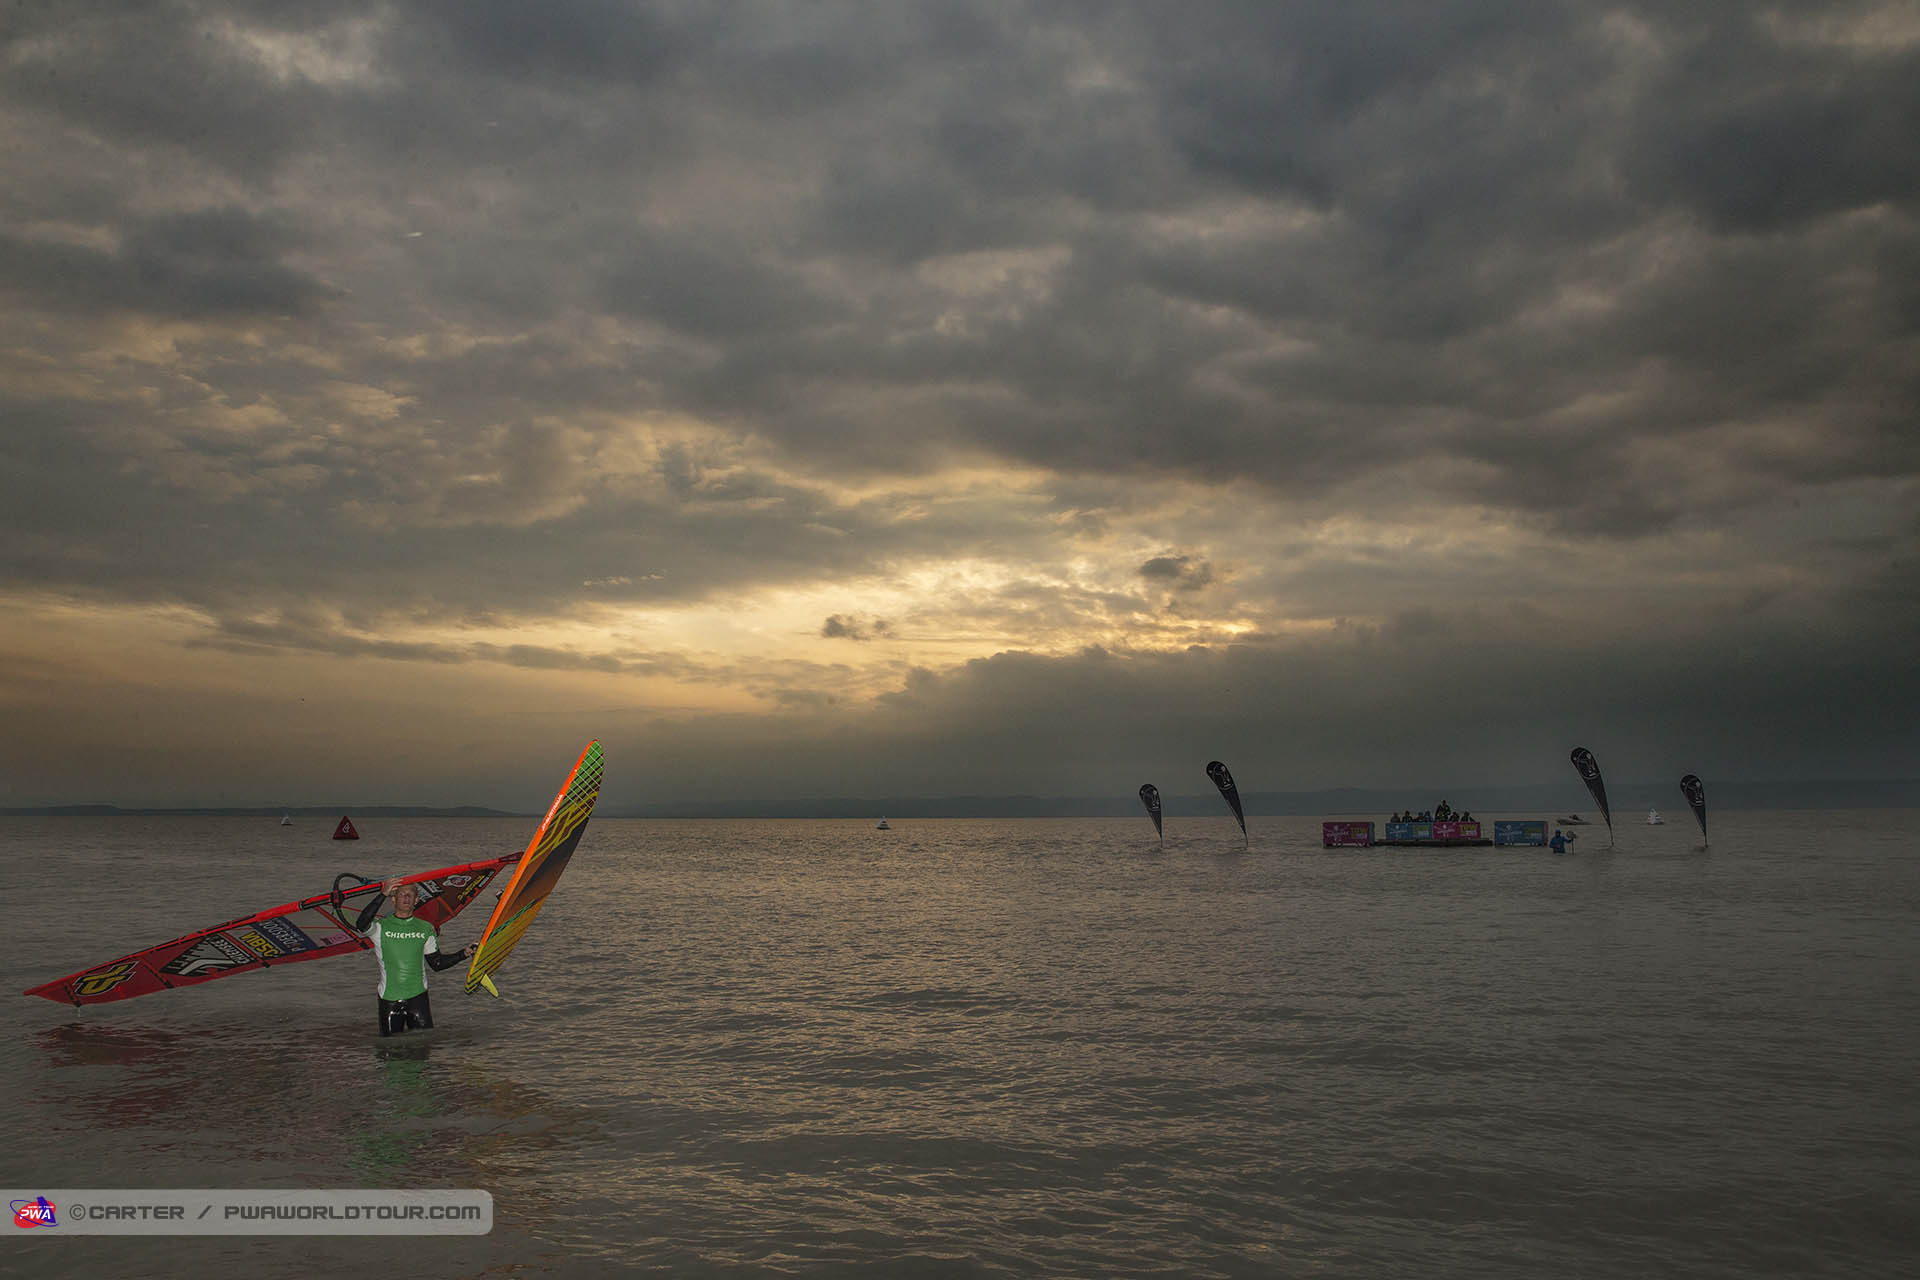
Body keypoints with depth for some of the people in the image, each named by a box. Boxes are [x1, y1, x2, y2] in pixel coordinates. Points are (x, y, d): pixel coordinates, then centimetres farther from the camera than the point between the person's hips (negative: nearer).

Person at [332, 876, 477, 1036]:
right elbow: (361, 925, -25)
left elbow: (437, 963, 12)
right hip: (389, 999, -2)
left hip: (418, 997, 2)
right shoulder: (380, 926, -2)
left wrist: (463, 953, -2)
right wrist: (383, 894, -31)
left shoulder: (426, 928, 8)